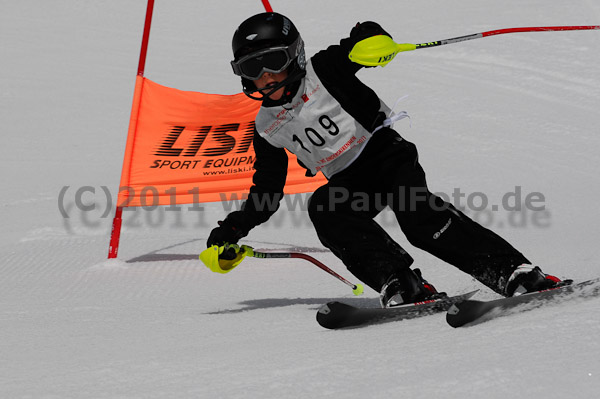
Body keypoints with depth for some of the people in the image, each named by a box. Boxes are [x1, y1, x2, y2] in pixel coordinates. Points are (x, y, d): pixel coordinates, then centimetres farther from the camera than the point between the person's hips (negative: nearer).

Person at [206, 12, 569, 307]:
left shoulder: (322, 71, -6)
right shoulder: (267, 128, 7)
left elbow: (366, 37, -12)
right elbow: (266, 193, 15)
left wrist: (374, 41, -36)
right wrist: (233, 229, 4)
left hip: (383, 151, -4)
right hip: (348, 181, 5)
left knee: (417, 214, -30)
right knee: (322, 206, -29)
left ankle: (516, 273, -32)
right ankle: (399, 282, -35)